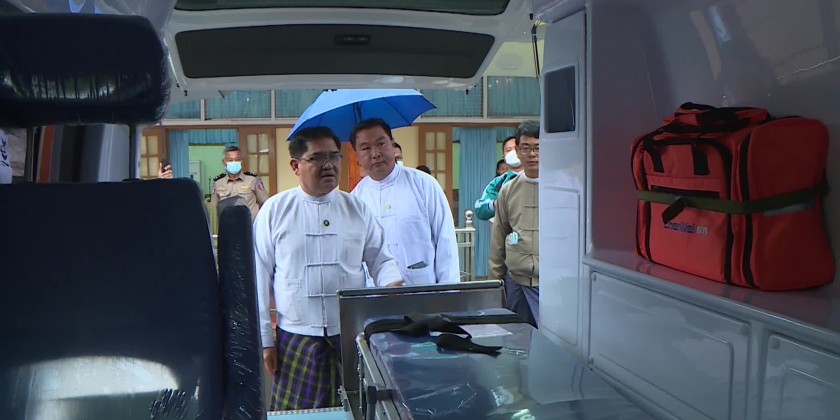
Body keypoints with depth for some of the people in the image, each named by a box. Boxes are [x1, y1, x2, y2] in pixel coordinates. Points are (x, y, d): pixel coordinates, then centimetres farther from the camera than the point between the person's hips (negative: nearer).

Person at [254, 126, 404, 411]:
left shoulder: (358, 210, 6)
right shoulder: (274, 210, 1)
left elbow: (381, 260, 11)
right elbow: (260, 277, 2)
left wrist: (393, 283, -11)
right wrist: (264, 339, 1)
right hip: (296, 341, -1)